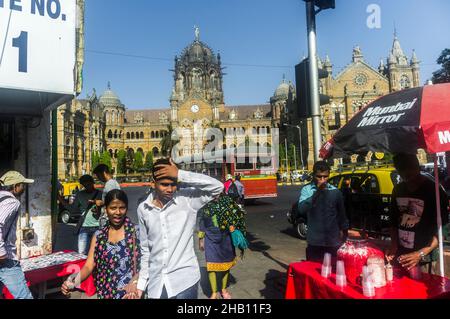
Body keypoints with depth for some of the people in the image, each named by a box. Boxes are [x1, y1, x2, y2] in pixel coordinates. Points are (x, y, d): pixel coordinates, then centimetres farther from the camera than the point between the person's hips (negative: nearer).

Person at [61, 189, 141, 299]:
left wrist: (134, 284, -26)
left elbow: (142, 264, -11)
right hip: (105, 293, 4)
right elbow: (89, 266, 0)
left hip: (129, 293, -4)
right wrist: (72, 281, -18)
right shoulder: (99, 235, 4)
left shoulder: (134, 231, -8)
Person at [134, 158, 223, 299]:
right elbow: (145, 249, 8)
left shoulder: (187, 199, -9)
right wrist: (141, 282, 10)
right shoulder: (143, 209, 1)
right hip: (156, 283, 3)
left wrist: (180, 174, -24)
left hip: (185, 280, -3)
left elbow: (218, 187, -23)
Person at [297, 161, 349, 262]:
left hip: (333, 241, 2)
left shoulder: (335, 191, 0)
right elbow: (301, 209, -22)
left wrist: (343, 229, 20)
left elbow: (342, 213, 14)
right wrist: (317, 192, -26)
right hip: (314, 241, -2)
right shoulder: (307, 189, -6)